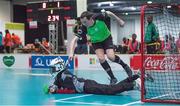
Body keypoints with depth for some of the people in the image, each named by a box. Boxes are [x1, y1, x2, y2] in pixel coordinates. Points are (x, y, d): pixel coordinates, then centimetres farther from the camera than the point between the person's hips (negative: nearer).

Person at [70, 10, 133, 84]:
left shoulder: (98, 17, -33)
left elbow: (109, 13, -13)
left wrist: (119, 20, -3)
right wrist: (71, 53, -39)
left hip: (106, 38, -2)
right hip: (96, 42, 2)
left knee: (111, 57, -19)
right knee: (101, 58, -18)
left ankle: (125, 66, 12)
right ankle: (113, 78, -1)